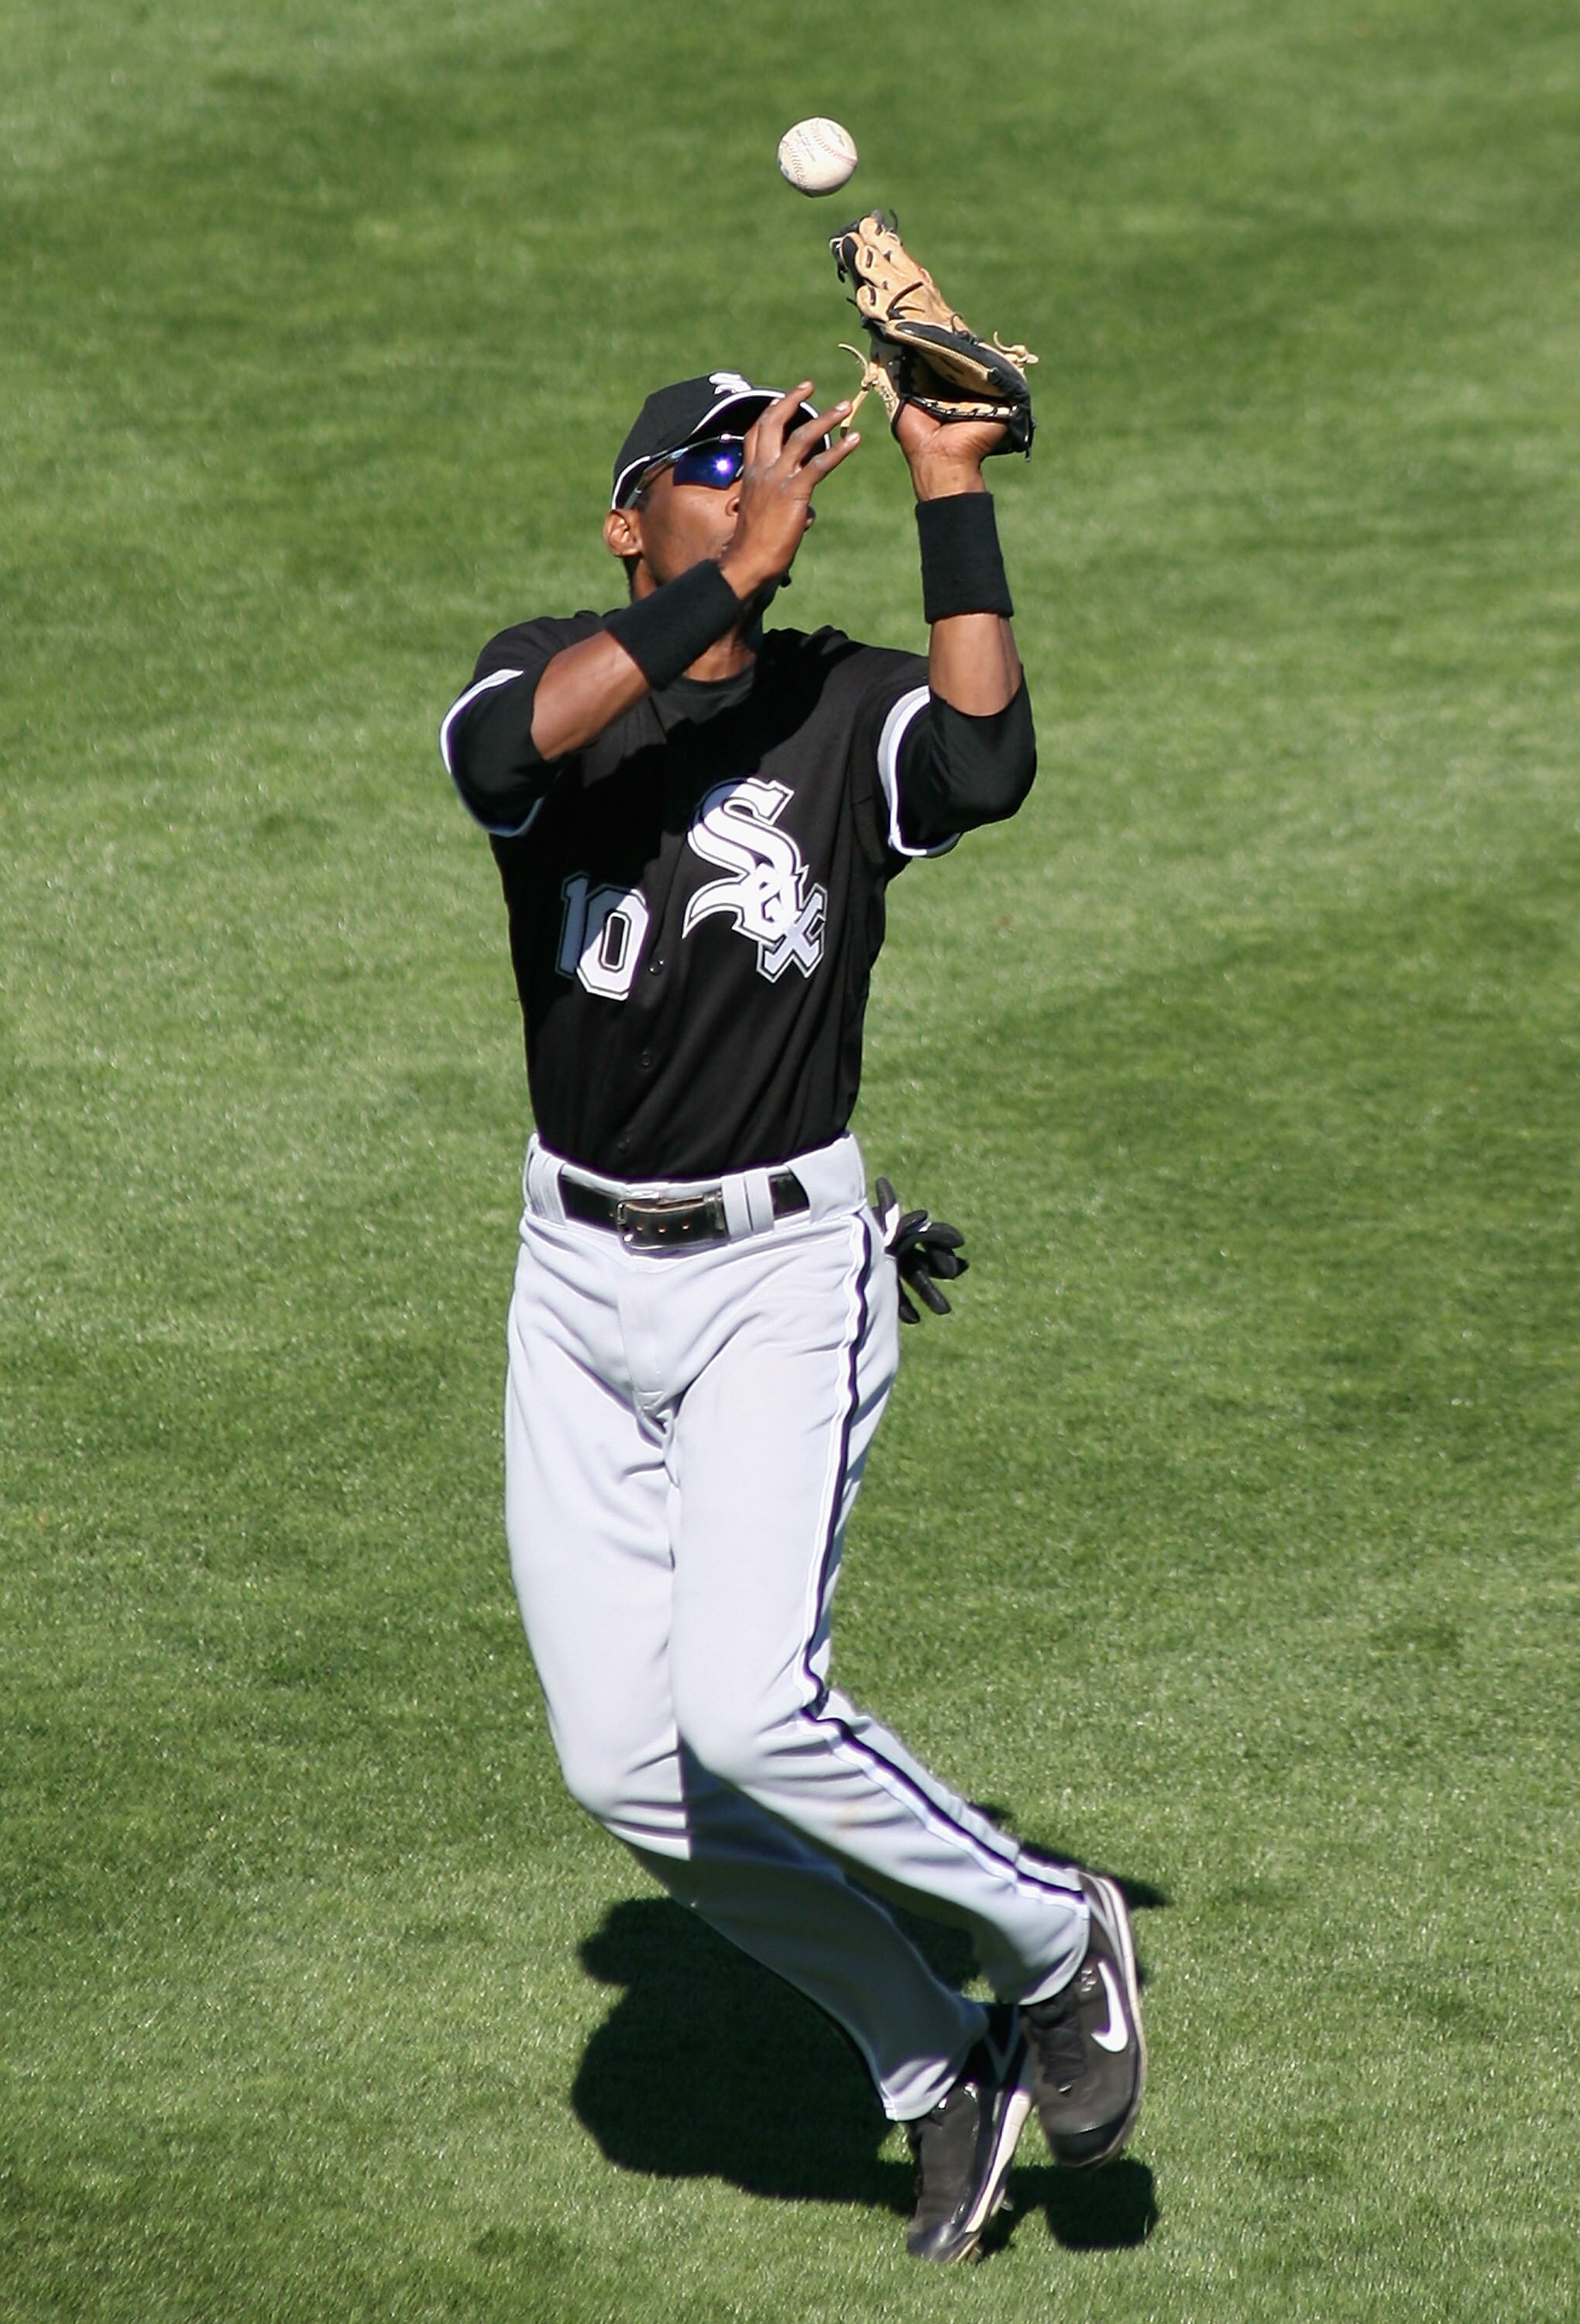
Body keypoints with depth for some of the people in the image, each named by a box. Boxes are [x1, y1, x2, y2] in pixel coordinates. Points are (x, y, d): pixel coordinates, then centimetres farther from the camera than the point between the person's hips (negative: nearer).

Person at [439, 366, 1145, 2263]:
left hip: (781, 1277, -3)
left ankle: (1053, 1941, 6)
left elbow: (987, 767, -28)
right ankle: (939, 2065, 21)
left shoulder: (852, 707, -4)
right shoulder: (551, 672, -1)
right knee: (625, 1771, 3)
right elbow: (500, 756, -27)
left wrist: (949, 485, -23)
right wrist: (735, 572, -30)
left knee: (749, 1713, -20)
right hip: (578, 1281, 4)